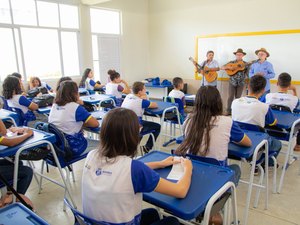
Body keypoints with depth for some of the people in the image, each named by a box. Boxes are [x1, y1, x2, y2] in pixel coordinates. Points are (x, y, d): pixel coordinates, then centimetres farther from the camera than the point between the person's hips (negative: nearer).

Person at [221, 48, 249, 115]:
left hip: (240, 83, 1)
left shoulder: (245, 64, 5)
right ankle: (228, 111, 7)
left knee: (238, 97, 6)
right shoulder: (231, 62, 4)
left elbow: (247, 72, 4)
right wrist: (229, 67, -15)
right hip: (232, 82, 0)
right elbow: (222, 67, 0)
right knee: (230, 97, -2)